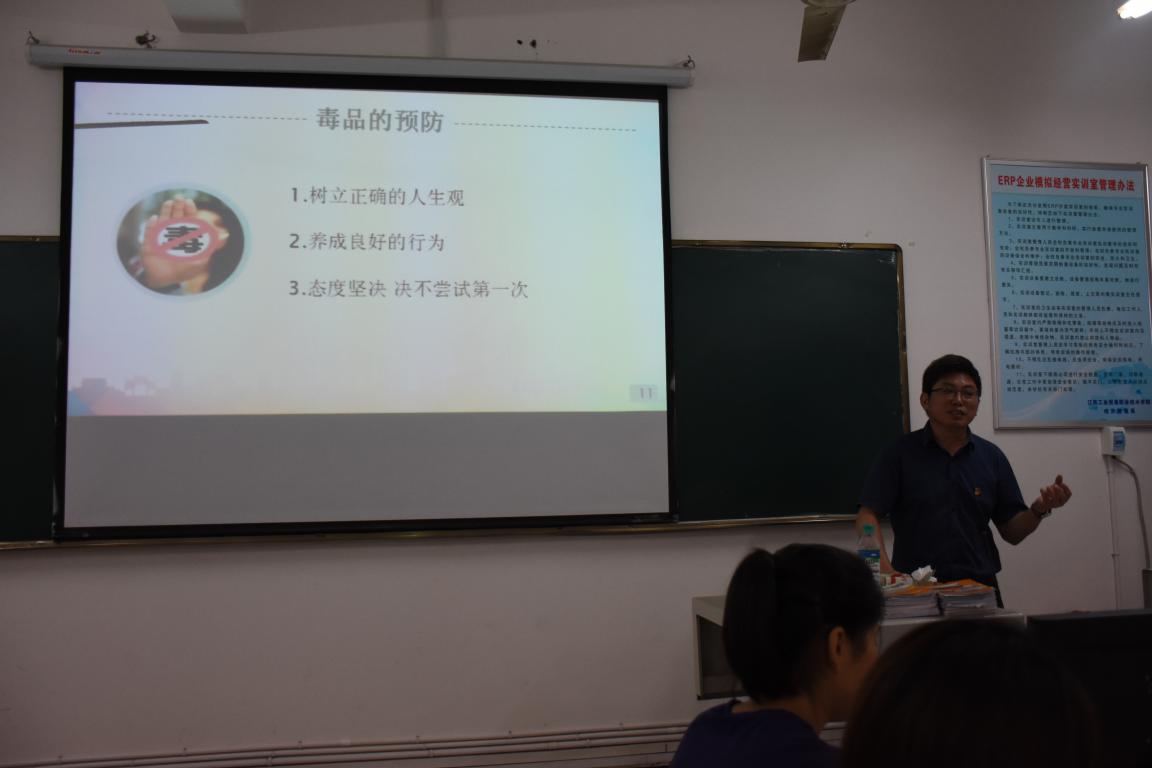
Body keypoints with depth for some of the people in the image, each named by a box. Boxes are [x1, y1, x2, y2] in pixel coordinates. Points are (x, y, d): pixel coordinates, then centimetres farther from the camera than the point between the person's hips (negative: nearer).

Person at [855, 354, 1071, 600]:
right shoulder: (899, 454, 0)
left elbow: (1012, 532, 13)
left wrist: (1039, 509, -6)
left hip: (980, 588, 3)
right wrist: (886, 572, -21)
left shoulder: (992, 457, 11)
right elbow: (867, 517, -6)